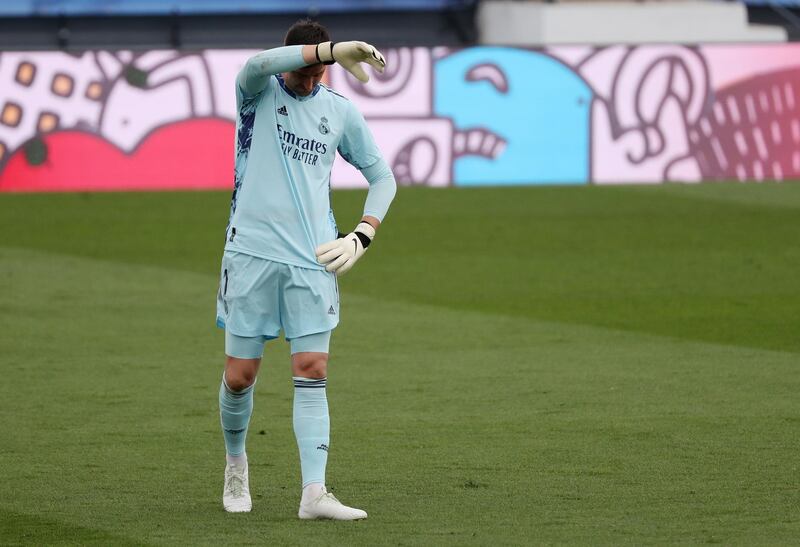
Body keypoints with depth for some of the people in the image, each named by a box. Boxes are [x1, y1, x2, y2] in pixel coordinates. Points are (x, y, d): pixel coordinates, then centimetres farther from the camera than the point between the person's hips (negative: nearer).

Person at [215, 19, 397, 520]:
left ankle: (314, 493, -13)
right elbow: (258, 65, -25)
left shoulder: (341, 111, 8)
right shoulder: (260, 91, 1)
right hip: (252, 254, -2)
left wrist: (362, 236, 1)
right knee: (240, 376, 1)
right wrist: (334, 50, -34)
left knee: (313, 372, -8)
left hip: (312, 260, 2)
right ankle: (236, 462, 28)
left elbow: (382, 177, 17)